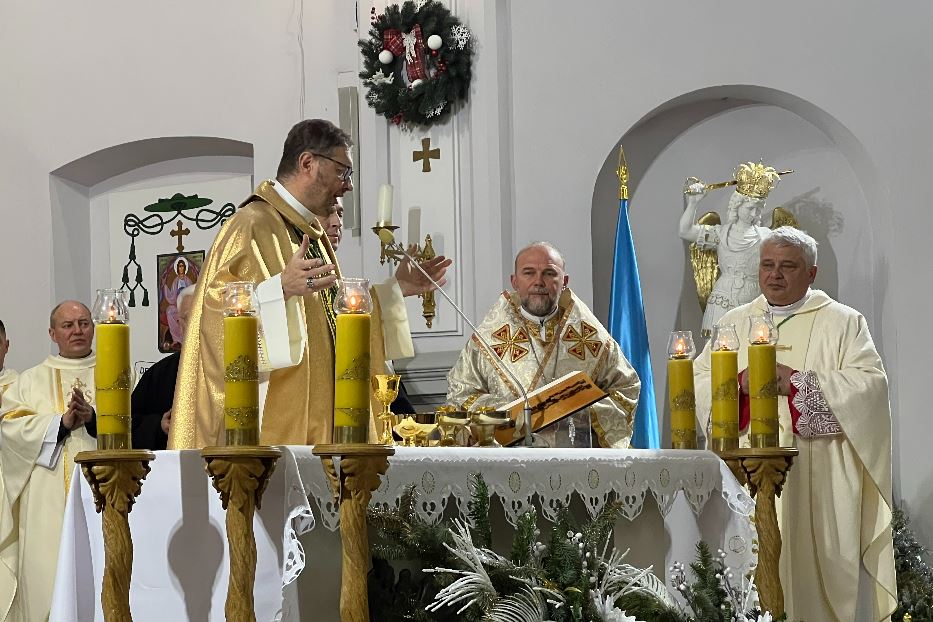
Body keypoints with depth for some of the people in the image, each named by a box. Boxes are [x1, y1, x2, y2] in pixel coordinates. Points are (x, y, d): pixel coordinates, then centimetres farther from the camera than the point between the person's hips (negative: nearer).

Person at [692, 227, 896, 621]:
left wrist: (798, 383, -16)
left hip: (816, 476, -3)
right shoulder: (734, 323, 17)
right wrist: (738, 382, -11)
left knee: (812, 563, -7)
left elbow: (871, 382, -9)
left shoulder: (843, 323, 6)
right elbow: (697, 382, 10)